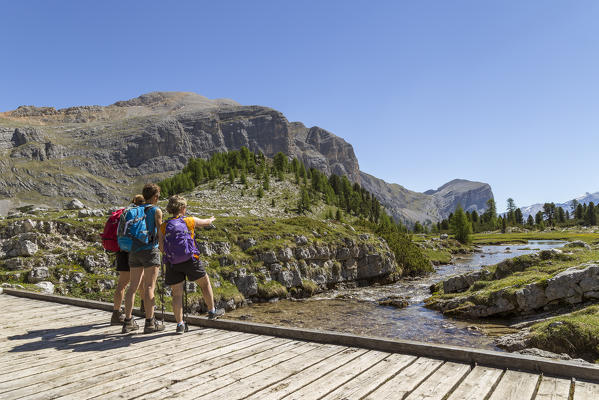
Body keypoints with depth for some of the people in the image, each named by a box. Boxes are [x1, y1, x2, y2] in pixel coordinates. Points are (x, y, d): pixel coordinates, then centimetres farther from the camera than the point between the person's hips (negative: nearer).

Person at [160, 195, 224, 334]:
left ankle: (180, 324, 8)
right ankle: (212, 311, 31)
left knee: (177, 294, 10)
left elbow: (162, 249, 0)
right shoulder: (190, 221, -1)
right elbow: (206, 222, 19)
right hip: (190, 260, -2)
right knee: (205, 283, 19)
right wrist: (211, 219, 42)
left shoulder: (164, 226, 3)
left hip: (172, 264, 2)